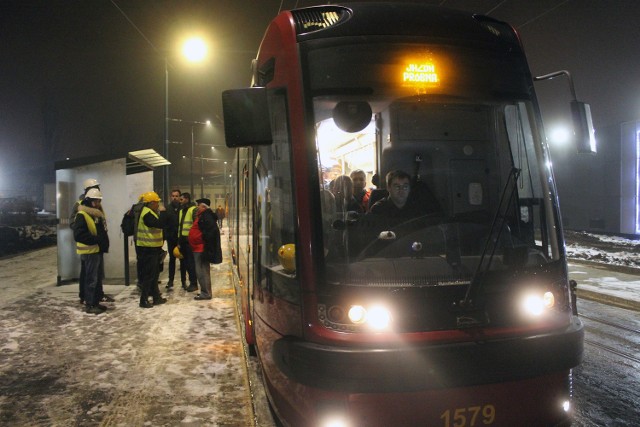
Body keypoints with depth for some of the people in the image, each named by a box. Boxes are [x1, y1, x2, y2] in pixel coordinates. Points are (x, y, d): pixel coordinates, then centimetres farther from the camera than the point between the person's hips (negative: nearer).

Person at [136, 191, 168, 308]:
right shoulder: (147, 214, -19)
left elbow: (158, 225, 20)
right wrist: (163, 212, -18)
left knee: (154, 273, 17)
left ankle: (156, 297, 26)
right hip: (148, 249, -11)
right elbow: (160, 224, -28)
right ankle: (143, 300, 1)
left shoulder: (150, 212, 15)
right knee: (149, 274, -5)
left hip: (152, 248, 11)